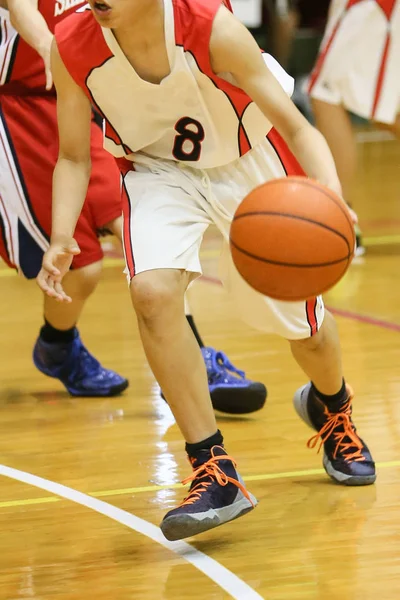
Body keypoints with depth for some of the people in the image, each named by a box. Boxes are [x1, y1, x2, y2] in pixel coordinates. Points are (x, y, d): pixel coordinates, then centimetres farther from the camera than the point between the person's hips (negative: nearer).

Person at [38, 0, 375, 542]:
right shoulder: (72, 47, -25)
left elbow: (296, 126, -32)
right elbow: (74, 157, -10)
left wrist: (331, 200, -50)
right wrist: (61, 241, -27)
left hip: (250, 165, -1)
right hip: (158, 170, 1)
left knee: (300, 319, 10)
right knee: (152, 291, -27)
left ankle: (332, 408, 49)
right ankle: (214, 473, -17)